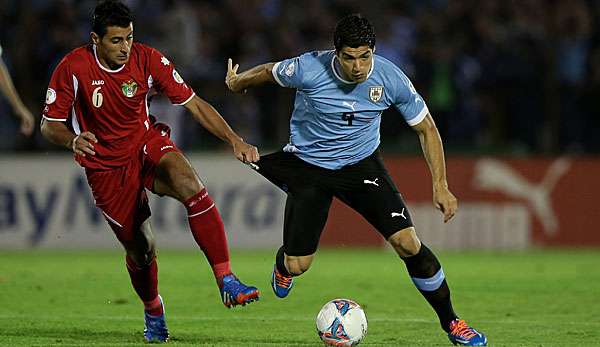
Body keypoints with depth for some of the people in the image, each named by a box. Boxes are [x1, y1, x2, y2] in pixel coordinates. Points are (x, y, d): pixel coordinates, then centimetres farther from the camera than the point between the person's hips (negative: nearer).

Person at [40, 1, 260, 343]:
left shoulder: (148, 59, -13)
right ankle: (153, 312, 33)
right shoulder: (73, 68, -17)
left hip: (148, 146, 1)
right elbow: (50, 125, -10)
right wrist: (73, 140, -33)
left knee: (192, 187, -31)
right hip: (106, 165, -1)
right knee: (141, 249, 0)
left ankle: (227, 280, -31)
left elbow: (194, 104, -7)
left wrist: (234, 140, -18)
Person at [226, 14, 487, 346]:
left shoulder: (390, 79, -20)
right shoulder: (308, 69, -25)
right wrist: (237, 82, 18)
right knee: (296, 266, -4)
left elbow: (426, 129, -8)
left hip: (362, 163, 1)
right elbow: (269, 72, -2)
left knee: (407, 243, -15)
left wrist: (440, 185, -14)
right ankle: (283, 264, 38)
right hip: (308, 166, -1)